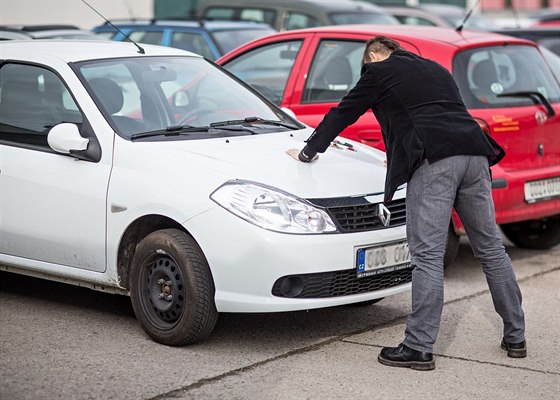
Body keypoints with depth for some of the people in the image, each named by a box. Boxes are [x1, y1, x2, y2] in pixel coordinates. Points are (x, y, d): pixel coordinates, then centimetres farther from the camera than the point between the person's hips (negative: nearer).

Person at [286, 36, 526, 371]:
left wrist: (308, 151, 30)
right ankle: (516, 337, 18)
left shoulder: (379, 71, 12)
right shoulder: (436, 69, 31)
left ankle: (419, 346, -7)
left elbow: (343, 114, 18)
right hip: (474, 155, 7)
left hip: (433, 161, -7)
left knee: (428, 256, -7)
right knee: (491, 248, 12)